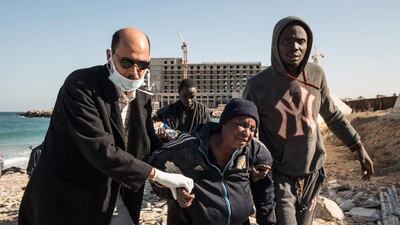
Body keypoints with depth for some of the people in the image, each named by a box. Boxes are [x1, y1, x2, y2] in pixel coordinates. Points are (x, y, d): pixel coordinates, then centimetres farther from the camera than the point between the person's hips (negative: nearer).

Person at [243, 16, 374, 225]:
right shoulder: (258, 85, -16)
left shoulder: (316, 74, -5)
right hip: (278, 174, -4)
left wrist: (358, 147, 8)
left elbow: (332, 115, 8)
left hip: (312, 171, 4)